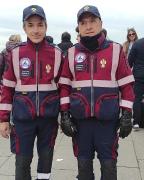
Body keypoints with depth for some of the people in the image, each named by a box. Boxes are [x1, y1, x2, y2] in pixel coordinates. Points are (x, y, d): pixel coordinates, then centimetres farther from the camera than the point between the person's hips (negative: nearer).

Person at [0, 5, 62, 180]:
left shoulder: (56, 53, -1)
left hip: (49, 116, 1)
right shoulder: (15, 53, -3)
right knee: (22, 160, 7)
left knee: (46, 157, 13)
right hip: (23, 117, -1)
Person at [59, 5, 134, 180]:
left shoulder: (115, 50, -2)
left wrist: (127, 115, -4)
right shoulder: (72, 53, 4)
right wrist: (64, 114, 0)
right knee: (83, 161, 13)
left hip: (108, 118, -2)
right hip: (80, 118, 2)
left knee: (108, 162, 8)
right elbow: (64, 86, 7)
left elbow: (126, 85, 0)